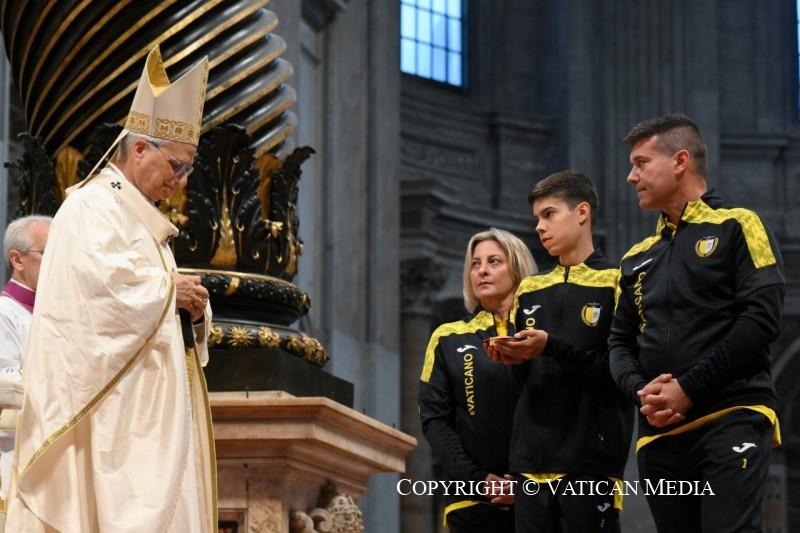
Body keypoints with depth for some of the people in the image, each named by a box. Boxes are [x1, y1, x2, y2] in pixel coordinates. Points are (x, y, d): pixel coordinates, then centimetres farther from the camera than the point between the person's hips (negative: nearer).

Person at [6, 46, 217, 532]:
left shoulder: (140, 218, 23)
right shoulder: (92, 206, -7)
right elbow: (100, 281, -23)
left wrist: (193, 308, 4)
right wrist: (169, 290, -10)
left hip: (144, 400, 10)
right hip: (111, 402, -10)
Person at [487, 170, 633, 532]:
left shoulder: (615, 283, 0)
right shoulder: (530, 291, 19)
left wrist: (552, 348, -16)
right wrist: (512, 359, -1)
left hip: (590, 461, -6)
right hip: (532, 462, 6)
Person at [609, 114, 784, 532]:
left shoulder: (736, 227, 3)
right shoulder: (638, 258, 22)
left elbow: (761, 317, -8)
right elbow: (620, 341, 22)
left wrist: (688, 388, -12)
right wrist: (640, 389, -2)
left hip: (732, 418, -6)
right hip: (660, 433, 6)